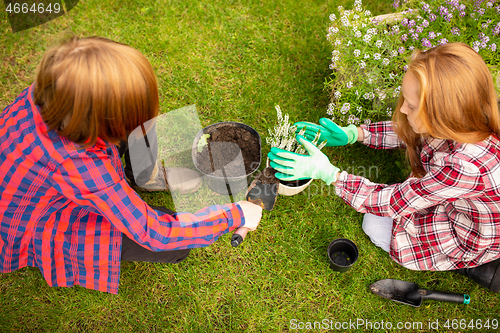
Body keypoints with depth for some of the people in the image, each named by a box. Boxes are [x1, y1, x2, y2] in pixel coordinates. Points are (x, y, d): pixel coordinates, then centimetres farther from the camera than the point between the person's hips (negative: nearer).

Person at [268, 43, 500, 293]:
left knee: (376, 226, 2)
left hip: (473, 241, -6)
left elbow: (393, 202, -31)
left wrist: (326, 172, -31)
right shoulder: (454, 124, -23)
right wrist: (348, 134, -11)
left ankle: (478, 268, 8)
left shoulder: (465, 166, -44)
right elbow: (403, 132, -1)